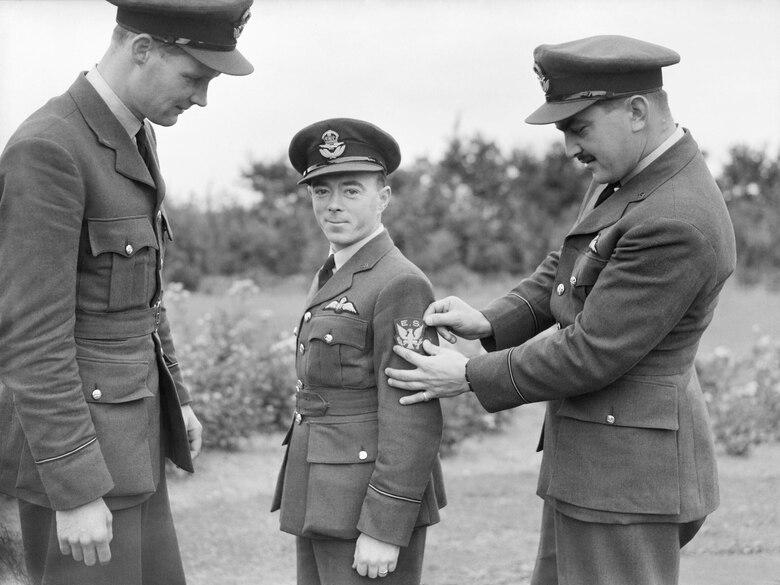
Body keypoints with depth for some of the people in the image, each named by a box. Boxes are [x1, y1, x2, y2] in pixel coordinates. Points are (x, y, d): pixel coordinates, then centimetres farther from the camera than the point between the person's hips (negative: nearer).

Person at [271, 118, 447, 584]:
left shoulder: (401, 285, -14)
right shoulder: (332, 279, 13)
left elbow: (413, 422, -18)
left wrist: (384, 528, -20)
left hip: (371, 503, -8)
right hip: (322, 500, 8)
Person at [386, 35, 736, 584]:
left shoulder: (677, 223, -25)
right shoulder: (632, 175, 7)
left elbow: (591, 354, -22)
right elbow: (566, 269, 17)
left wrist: (471, 377, -11)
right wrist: (488, 322, 0)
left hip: (627, 472, -10)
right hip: (590, 457, 10)